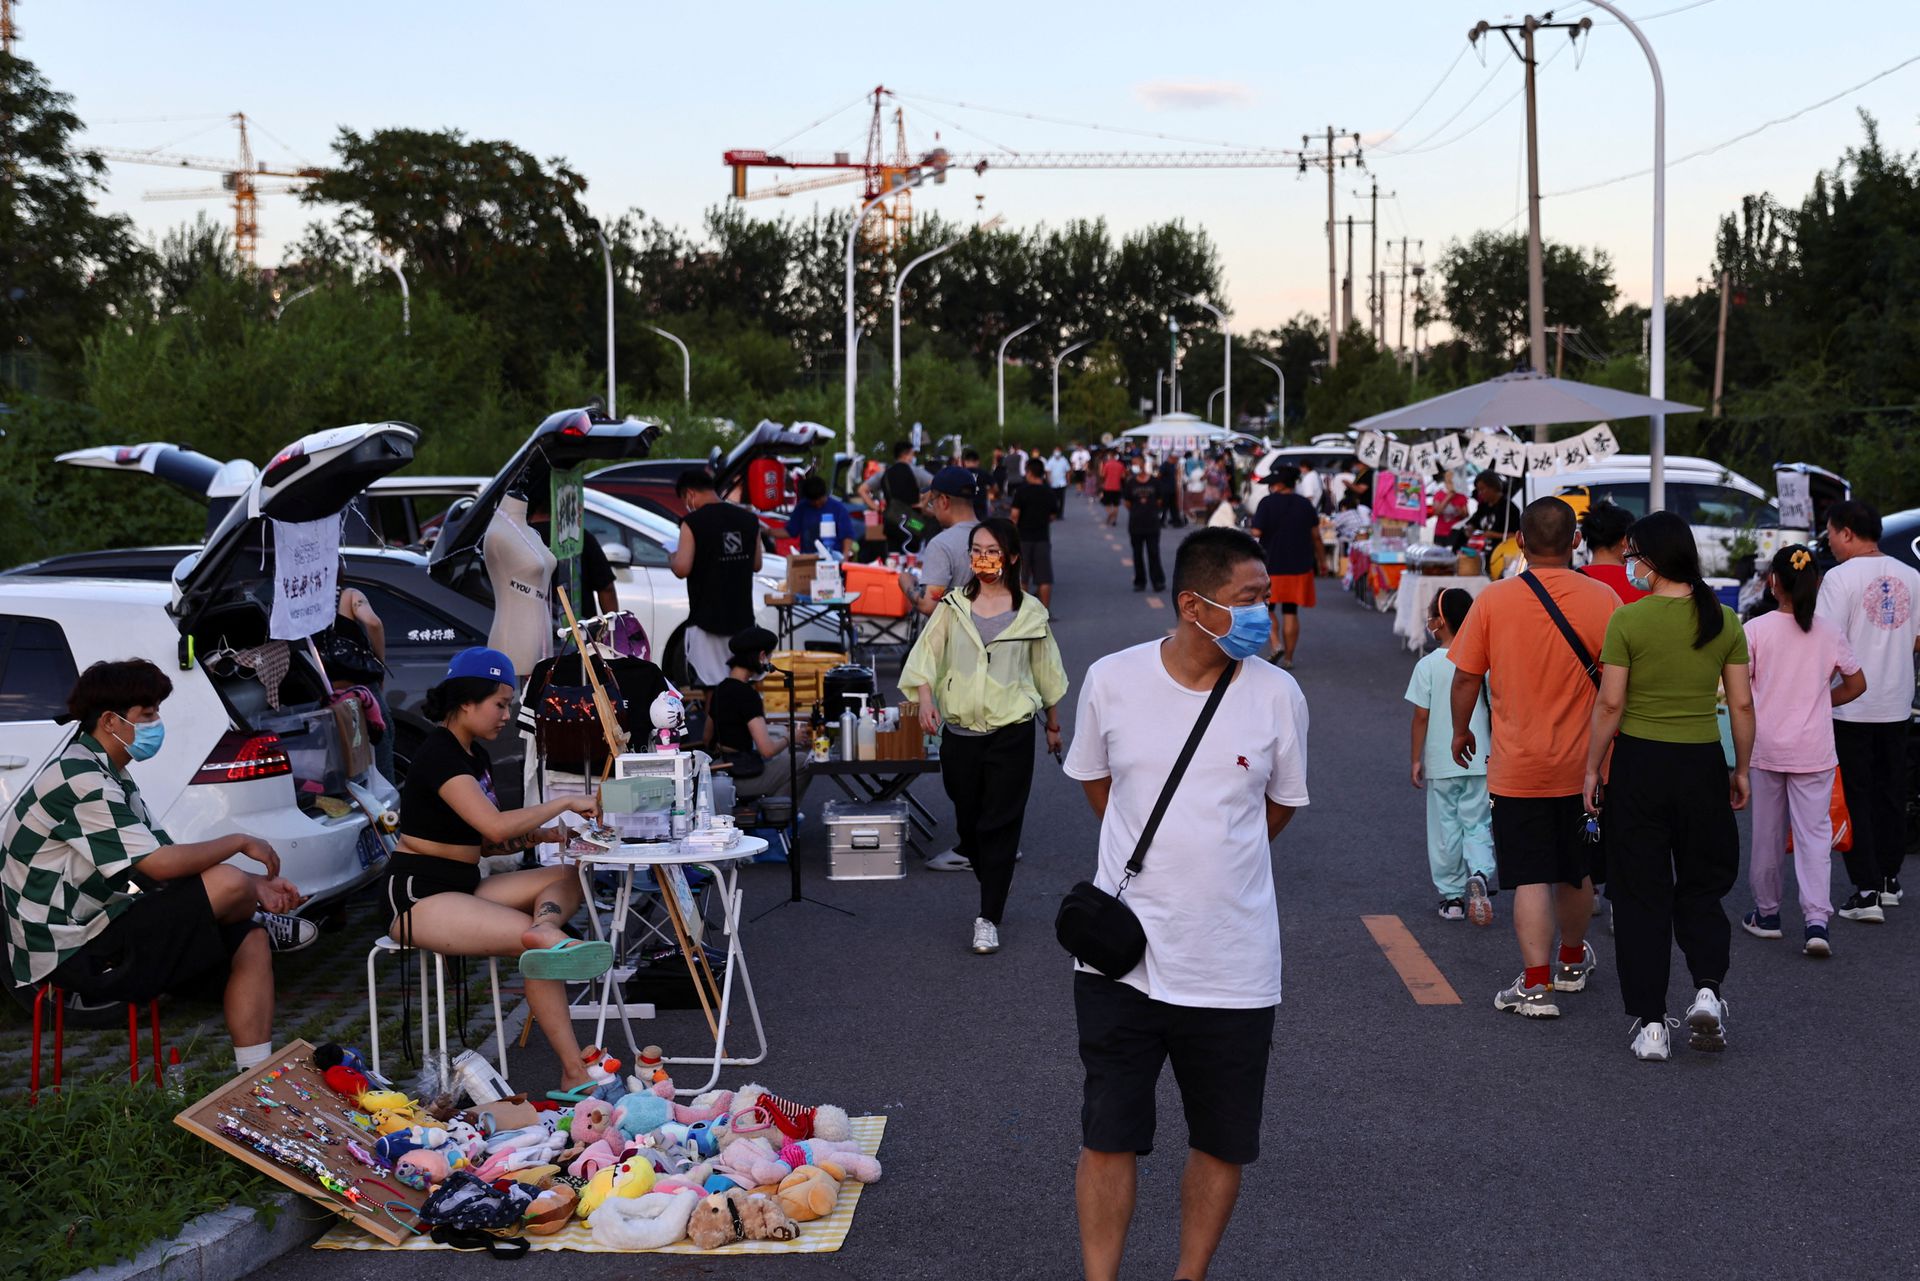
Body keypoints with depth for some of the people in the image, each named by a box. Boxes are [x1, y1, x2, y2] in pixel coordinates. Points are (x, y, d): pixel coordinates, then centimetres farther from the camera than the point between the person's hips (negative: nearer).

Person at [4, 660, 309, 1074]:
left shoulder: (108, 777, 15)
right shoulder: (80, 780, -19)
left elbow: (164, 857, 12)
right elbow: (160, 864, -24)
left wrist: (255, 885, 1)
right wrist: (240, 843, -11)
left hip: (100, 935, 10)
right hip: (73, 956, -10)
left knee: (251, 941, 1)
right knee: (226, 883, -23)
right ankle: (266, 923, 13)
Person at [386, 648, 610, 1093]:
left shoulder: (475, 755, 15)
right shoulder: (438, 753, -16)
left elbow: (486, 841, 17)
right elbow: (495, 826, -28)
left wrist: (548, 834, -1)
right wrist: (563, 803, -16)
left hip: (463, 886, 10)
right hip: (418, 897, -10)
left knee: (571, 877, -5)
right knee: (529, 934, -28)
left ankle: (544, 936, -41)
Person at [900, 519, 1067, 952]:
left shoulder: (1030, 612, 3)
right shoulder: (953, 606, 4)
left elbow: (1046, 671, 13)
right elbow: (927, 654, -5)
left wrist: (1053, 725, 20)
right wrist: (925, 698, -23)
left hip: (1011, 733, -2)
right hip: (960, 732, 2)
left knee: (1000, 824, -4)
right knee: (968, 818, 11)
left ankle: (989, 918, -1)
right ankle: (995, 886, 36)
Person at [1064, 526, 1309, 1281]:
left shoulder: (1277, 695, -6)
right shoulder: (1112, 680, -6)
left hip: (1232, 966, 1)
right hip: (1122, 955, 0)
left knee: (1221, 1144, 12)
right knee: (1107, 1139, 6)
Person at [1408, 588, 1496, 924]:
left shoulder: (1428, 665, -9)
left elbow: (1421, 716, -8)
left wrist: (1416, 759, 2)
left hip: (1441, 764, -2)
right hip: (1480, 761, 2)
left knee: (1446, 830, 10)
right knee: (1477, 825, 9)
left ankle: (1452, 896, 16)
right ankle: (1480, 874, -17)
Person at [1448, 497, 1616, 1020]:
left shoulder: (1494, 600, -9)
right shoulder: (1602, 599, -7)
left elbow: (1465, 678, -4)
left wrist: (1461, 730, 13)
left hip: (1516, 766, -2)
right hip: (1584, 765, 2)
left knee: (1531, 877, 1)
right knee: (1576, 871, 19)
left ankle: (1536, 985, -4)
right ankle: (1572, 961, 38)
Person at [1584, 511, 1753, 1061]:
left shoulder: (1627, 621, -10)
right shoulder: (1724, 622, 0)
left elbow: (1609, 704, -9)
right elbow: (1742, 704, 3)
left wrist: (1592, 769, 1)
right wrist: (1742, 769, 14)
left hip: (1639, 763, -2)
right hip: (1702, 764, 3)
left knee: (1641, 896, 6)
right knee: (1701, 889, 18)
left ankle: (1650, 1023, 7)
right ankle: (1707, 988, -2)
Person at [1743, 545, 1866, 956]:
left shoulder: (1755, 630, -8)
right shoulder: (1830, 634, -1)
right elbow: (1856, 684, 7)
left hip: (1767, 747, -1)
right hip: (1814, 750, 1)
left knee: (1768, 833, 12)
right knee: (1815, 832, 2)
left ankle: (1766, 913, 23)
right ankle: (1816, 920, -11)